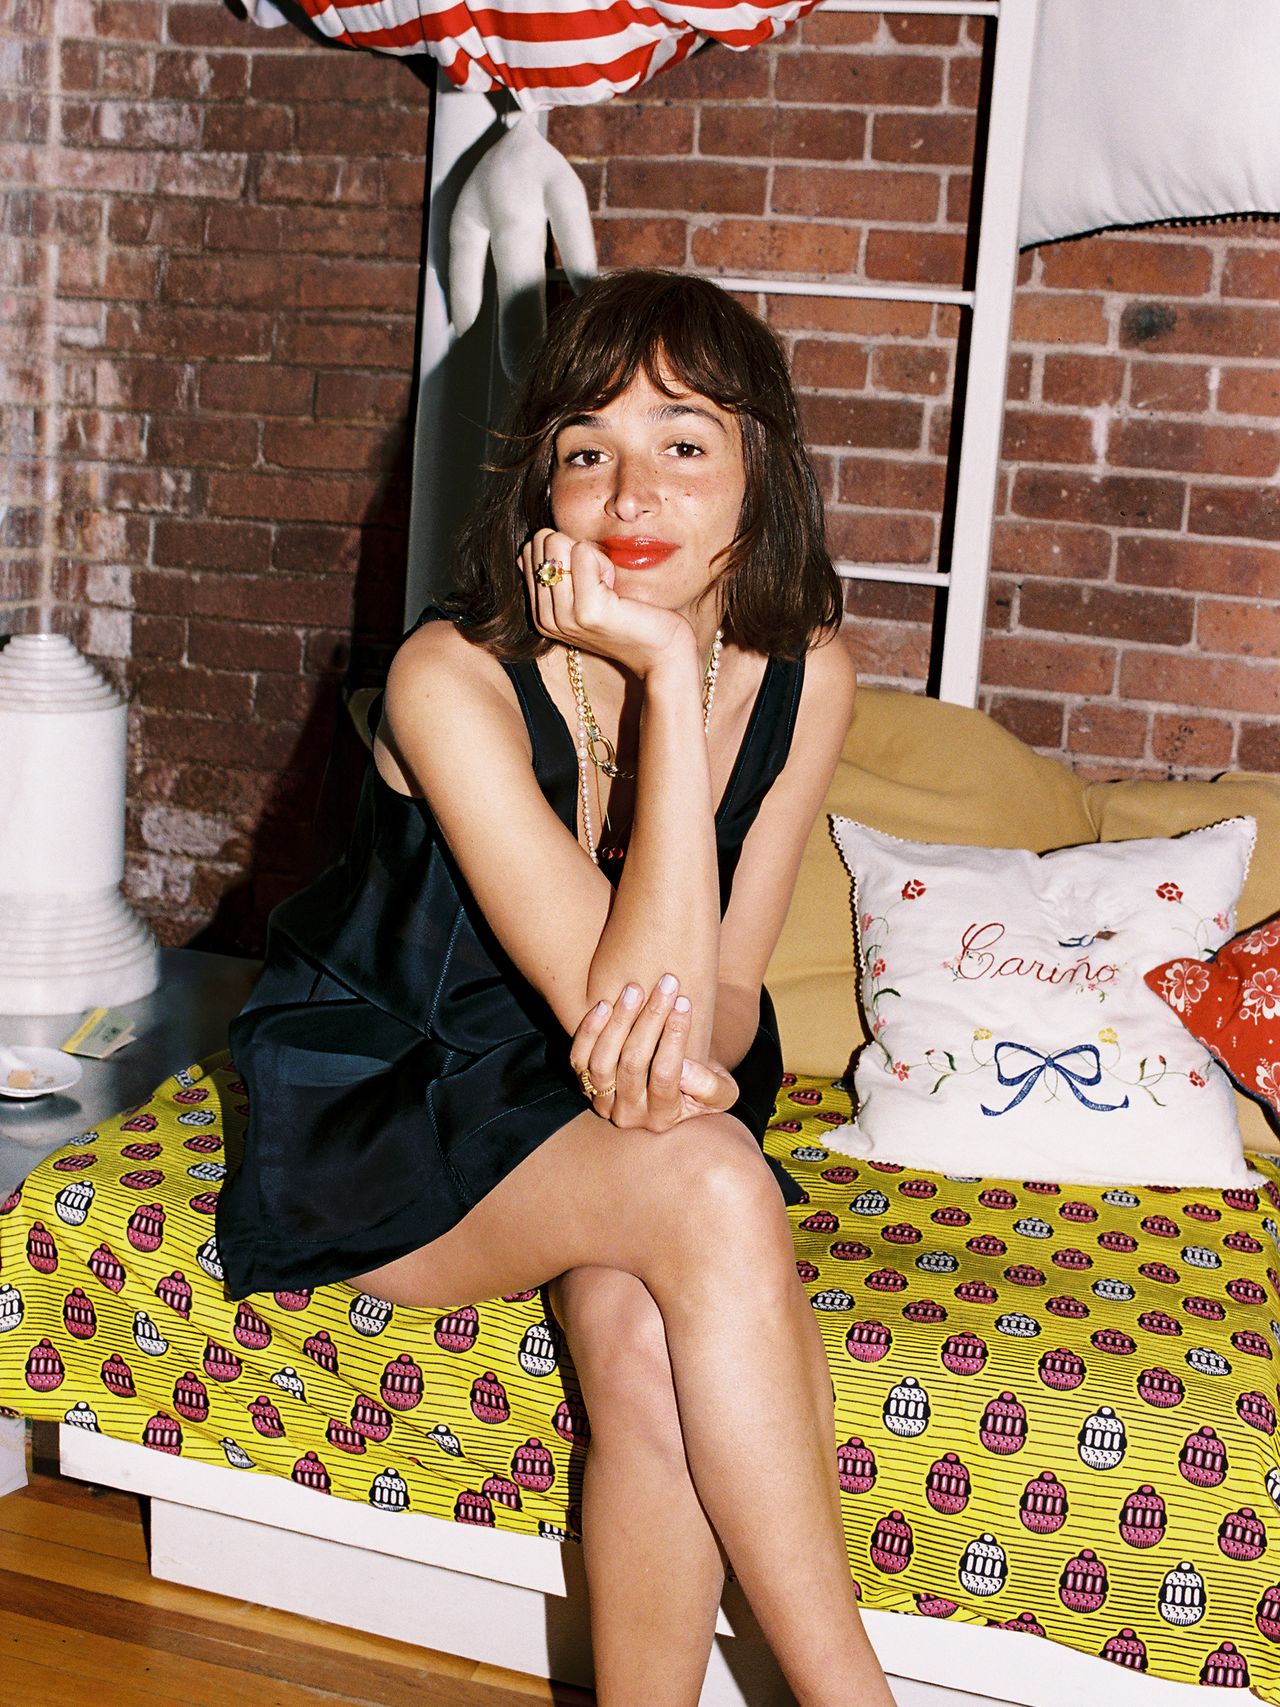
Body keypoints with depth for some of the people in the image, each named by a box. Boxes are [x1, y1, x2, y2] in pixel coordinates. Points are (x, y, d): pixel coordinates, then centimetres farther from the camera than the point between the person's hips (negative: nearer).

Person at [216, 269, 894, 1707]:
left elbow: (723, 985, -4)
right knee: (707, 1187, -32)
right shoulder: (454, 679, -25)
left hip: (593, 1111, 4)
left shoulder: (803, 675, -9)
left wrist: (687, 1032, -29)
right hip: (377, 1112, -4)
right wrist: (666, 677, -34)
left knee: (646, 1334, -31)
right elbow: (628, 994, -32)